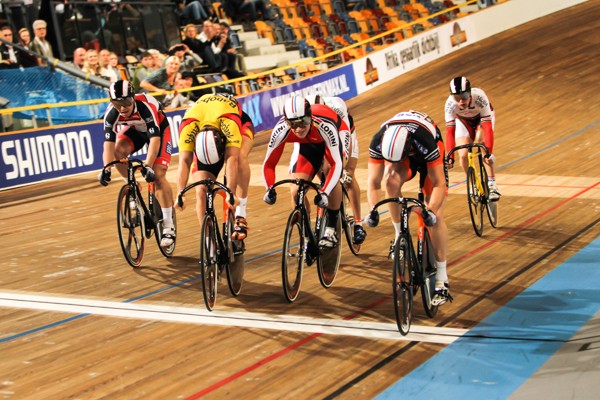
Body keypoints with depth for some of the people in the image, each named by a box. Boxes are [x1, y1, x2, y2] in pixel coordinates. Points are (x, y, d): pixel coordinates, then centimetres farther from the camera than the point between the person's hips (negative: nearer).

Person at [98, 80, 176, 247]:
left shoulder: (145, 106, -39)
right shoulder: (111, 113, -28)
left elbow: (155, 139, -43)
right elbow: (109, 143, -31)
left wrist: (148, 166, -52)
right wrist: (106, 169, -45)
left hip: (159, 129, -4)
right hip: (135, 130, 4)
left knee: (158, 175, -17)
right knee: (118, 151, -29)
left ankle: (168, 226, -10)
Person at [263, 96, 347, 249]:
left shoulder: (324, 125, -43)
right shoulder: (281, 130, -35)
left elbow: (336, 163, -43)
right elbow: (269, 163, -26)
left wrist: (324, 193, -54)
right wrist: (270, 189, -43)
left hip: (336, 135, -3)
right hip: (308, 144, 3)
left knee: (332, 183, -29)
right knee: (297, 192, -13)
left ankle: (331, 229, -11)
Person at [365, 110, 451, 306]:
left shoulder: (425, 142, -43)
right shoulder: (378, 142, -35)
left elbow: (439, 184, -36)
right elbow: (373, 181, -29)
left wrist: (431, 211, -50)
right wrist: (373, 210, -44)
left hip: (427, 157, -3)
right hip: (405, 156, 3)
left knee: (435, 217, -12)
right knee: (392, 182, -33)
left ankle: (442, 282, -6)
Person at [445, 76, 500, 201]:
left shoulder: (479, 97, -40)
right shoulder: (450, 104, -35)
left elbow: (487, 127, -42)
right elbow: (450, 131, -34)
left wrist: (489, 153, -48)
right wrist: (450, 157, -40)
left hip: (483, 117, -2)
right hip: (463, 121, 2)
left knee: (480, 141, -29)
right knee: (463, 155, -15)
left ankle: (491, 184, -23)